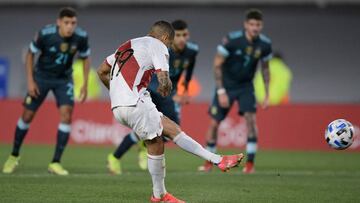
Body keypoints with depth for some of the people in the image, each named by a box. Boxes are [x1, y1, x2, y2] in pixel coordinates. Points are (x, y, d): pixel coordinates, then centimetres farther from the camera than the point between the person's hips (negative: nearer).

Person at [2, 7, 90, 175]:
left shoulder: (81, 37, -19)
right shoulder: (45, 34, -26)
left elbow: (85, 58, 1)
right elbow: (30, 54, -9)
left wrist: (85, 84, -3)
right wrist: (30, 80, -13)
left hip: (64, 79, 1)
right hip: (42, 76, -1)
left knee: (66, 113, -18)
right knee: (27, 116, 1)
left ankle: (55, 163, -11)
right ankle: (14, 156, 24)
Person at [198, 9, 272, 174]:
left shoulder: (264, 44, -11)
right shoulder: (232, 40, -23)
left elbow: (265, 68, 6)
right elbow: (217, 64, -15)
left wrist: (267, 94, 4)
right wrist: (221, 91, -18)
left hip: (246, 86, 2)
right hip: (226, 85, -2)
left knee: (251, 119, -18)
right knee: (214, 123, -1)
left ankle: (250, 163, -10)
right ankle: (209, 162, 18)